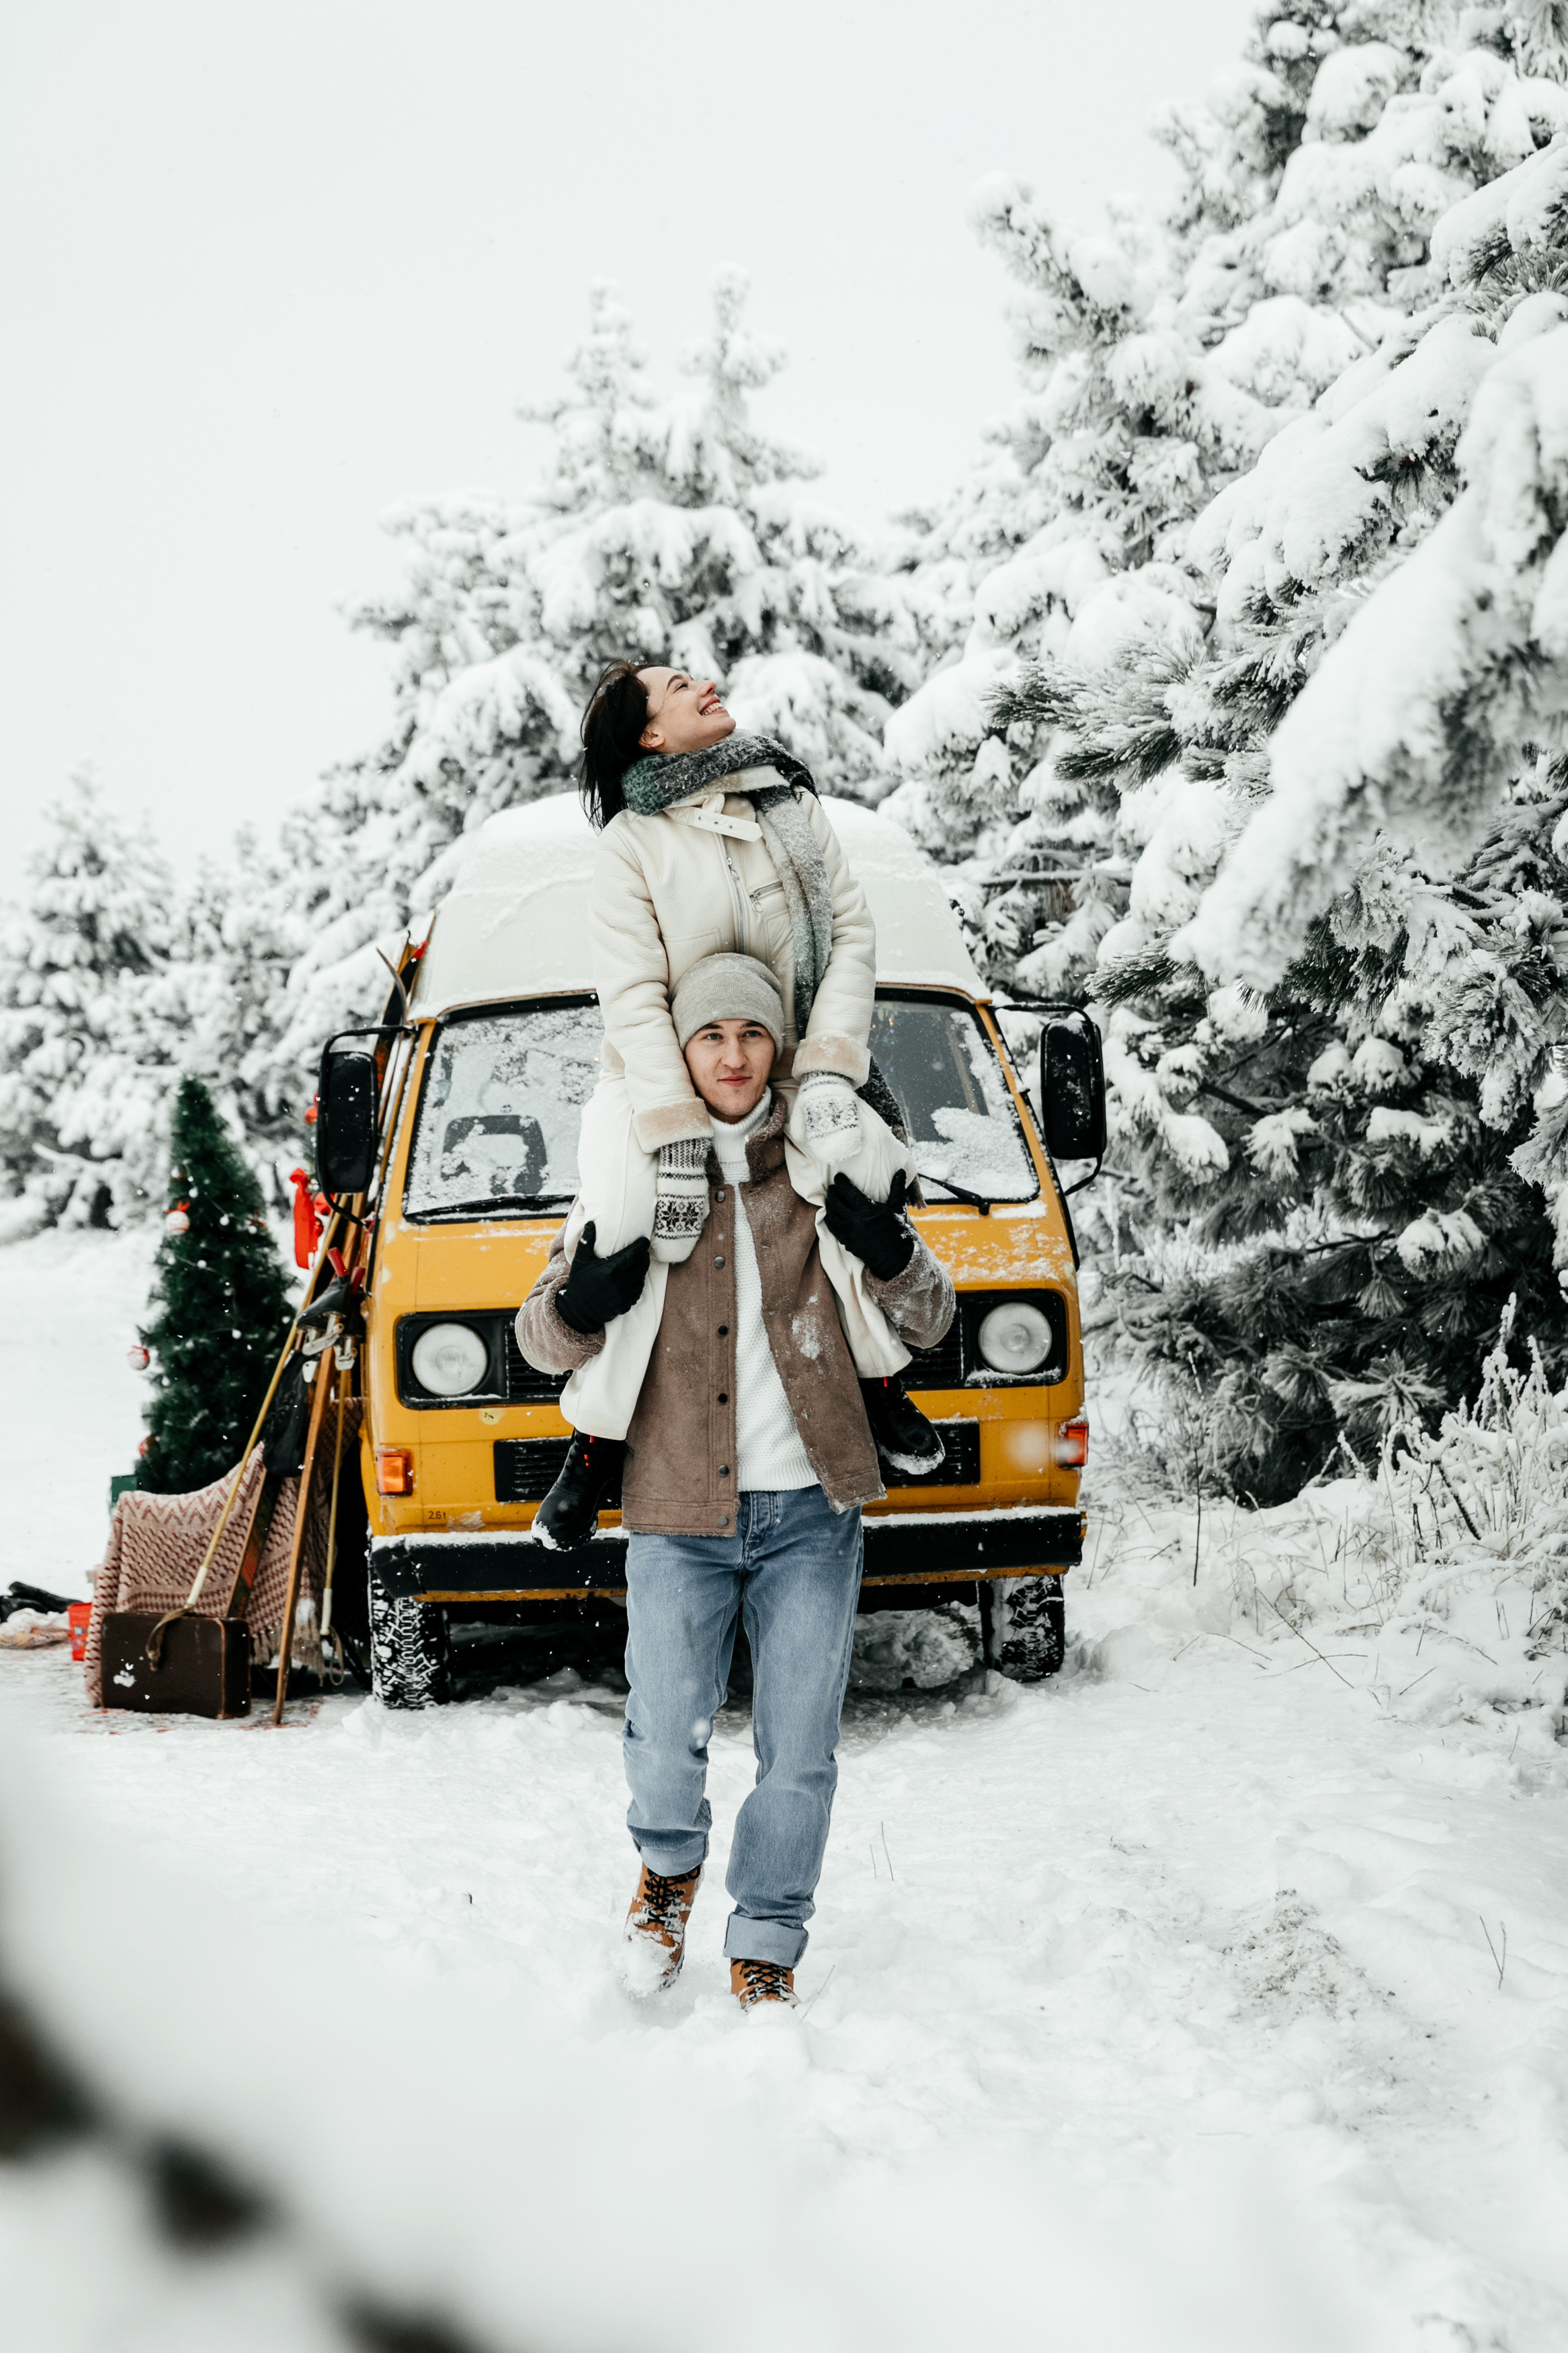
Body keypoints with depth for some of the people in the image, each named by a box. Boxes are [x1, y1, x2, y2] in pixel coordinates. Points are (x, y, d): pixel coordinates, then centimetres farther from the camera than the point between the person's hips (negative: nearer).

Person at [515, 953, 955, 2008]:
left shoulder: (824, 1165, 7)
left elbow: (930, 1322, 9)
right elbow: (544, 1336, 9)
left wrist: (889, 1252, -13)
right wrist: (585, 1302, -15)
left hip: (812, 1508, 0)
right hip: (679, 1510, 0)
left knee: (798, 1754, 2)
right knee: (667, 1744, 0)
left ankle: (766, 1952, 20)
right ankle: (671, 1864, 32)